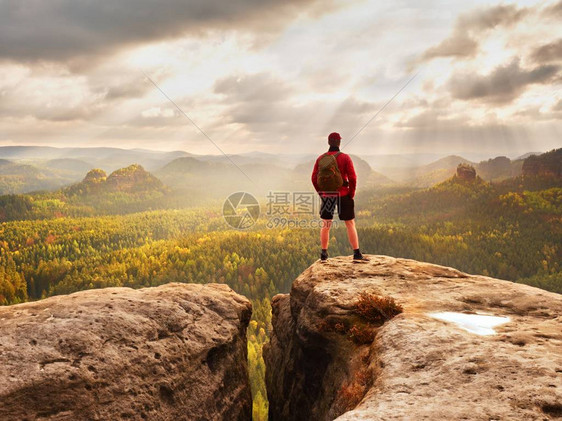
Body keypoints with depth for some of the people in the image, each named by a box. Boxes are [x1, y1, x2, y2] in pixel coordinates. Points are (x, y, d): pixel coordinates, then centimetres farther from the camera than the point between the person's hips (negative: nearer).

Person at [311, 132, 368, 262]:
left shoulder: (320, 158, 1)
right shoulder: (345, 157, -7)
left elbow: (314, 178, 1)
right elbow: (352, 178, -13)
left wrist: (321, 193, 10)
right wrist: (352, 193, -1)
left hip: (326, 196, 2)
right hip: (343, 195, -2)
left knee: (325, 225, 12)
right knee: (350, 224, 5)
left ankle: (324, 254, 14)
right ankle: (357, 253, 2)